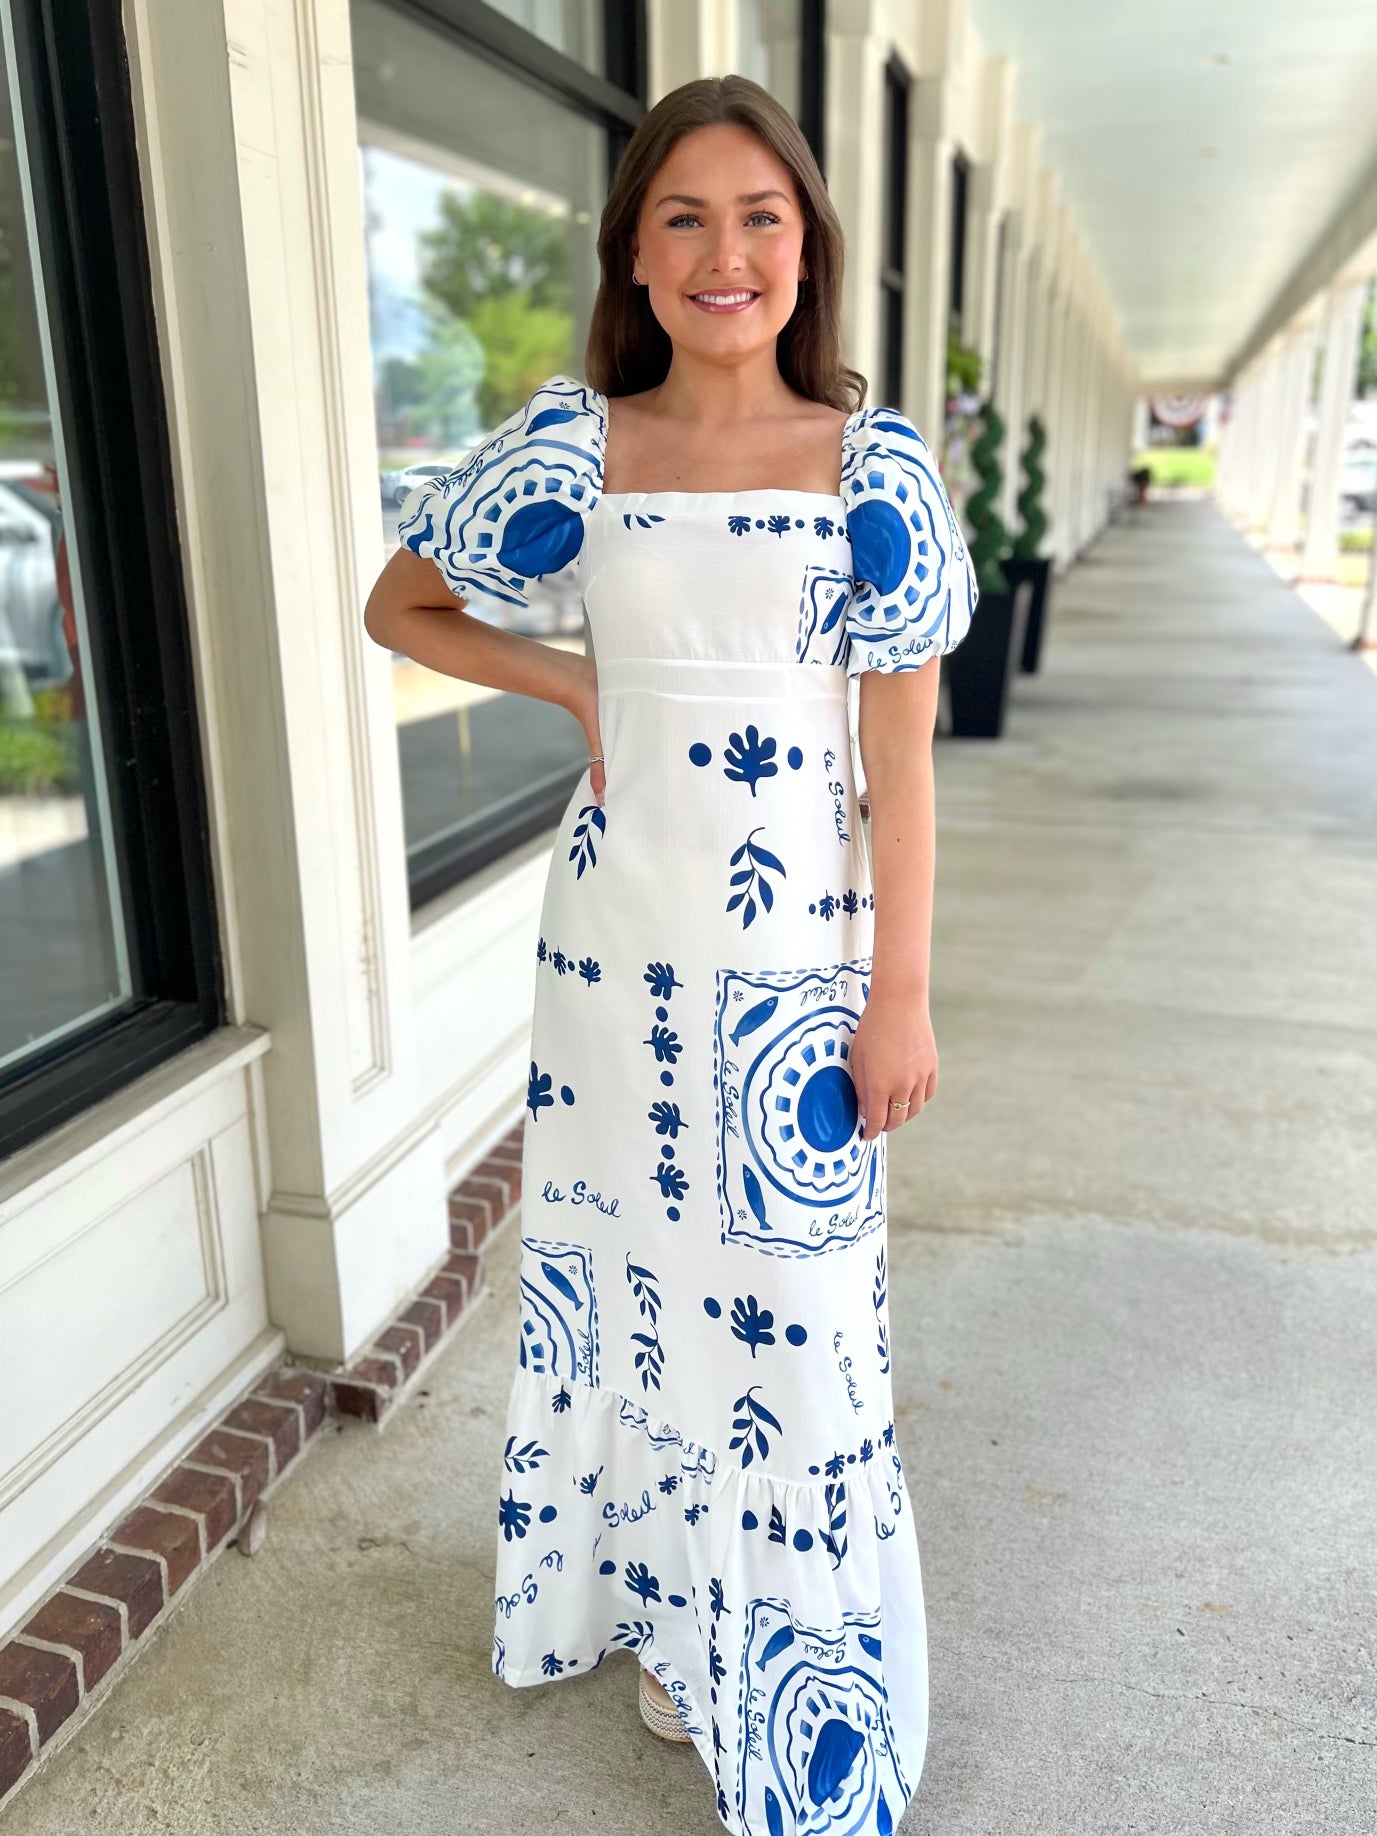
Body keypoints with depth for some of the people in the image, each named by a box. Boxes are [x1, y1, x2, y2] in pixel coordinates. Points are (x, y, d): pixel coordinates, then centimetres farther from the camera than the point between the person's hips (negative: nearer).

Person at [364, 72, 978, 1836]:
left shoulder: (874, 463, -2)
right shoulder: (576, 444, 1)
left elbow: (901, 748, -4)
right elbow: (398, 602, 12)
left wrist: (900, 998, -7)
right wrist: (572, 684, -2)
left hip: (798, 935, -1)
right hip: (615, 923, 2)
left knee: (787, 1298, 6)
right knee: (623, 1264, 14)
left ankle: (785, 1667, 32)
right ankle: (666, 1608, 40)